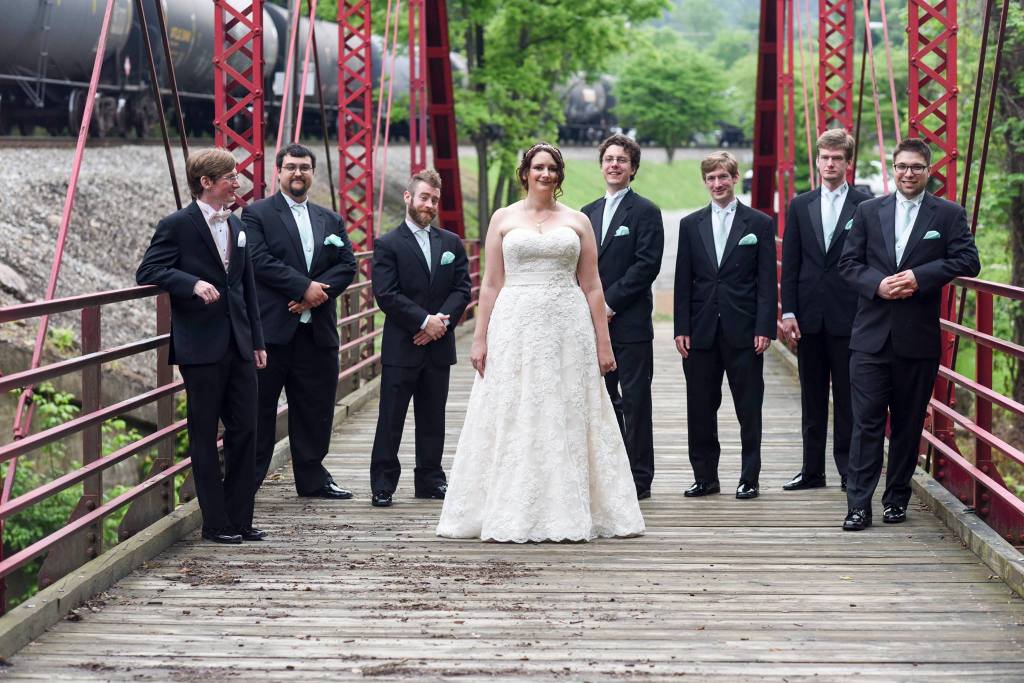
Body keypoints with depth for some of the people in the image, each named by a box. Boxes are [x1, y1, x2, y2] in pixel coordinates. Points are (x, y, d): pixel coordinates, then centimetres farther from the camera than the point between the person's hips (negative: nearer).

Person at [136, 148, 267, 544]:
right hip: (201, 347, -7)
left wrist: (257, 341, 14)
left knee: (244, 430, 6)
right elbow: (147, 272, -11)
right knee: (204, 436, 2)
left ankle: (240, 519, 14)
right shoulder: (177, 226, -6)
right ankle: (215, 523, 7)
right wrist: (193, 283, -24)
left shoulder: (236, 227, 15)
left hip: (238, 345, 7)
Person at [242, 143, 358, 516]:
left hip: (317, 330, 5)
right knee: (259, 407, -1)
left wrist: (319, 292, -11)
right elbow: (260, 260, -12)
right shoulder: (257, 213, 1)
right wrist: (305, 286, -17)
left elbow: (347, 265, 7)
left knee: (315, 409, 10)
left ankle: (312, 478, 21)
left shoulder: (331, 220, 17)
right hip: (272, 328, -5)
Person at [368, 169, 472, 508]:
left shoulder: (452, 243, 11)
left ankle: (430, 480, 18)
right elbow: (386, 295, -11)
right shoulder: (388, 245, -2)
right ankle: (383, 484, 3)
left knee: (433, 418, 10)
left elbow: (462, 289, 5)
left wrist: (441, 321, -11)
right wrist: (425, 321, -16)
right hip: (401, 347, -4)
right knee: (391, 419, -1)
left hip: (438, 345, 4)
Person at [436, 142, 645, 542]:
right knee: (513, 422, 0)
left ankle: (569, 513, 9)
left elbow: (592, 286, 8)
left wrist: (603, 343, 3)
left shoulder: (577, 222, 9)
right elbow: (491, 284, 6)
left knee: (567, 420, 2)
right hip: (516, 326, 0)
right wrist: (480, 338, -1)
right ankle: (512, 514, 6)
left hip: (568, 328, 1)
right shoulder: (504, 219, 8)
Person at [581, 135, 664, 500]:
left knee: (635, 401, -2)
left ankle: (639, 479, 3)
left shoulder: (645, 212, -4)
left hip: (630, 323, -6)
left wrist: (610, 303, -15)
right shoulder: (588, 213, 16)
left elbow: (647, 265, -12)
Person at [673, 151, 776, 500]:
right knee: (700, 409, 6)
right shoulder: (690, 225, 9)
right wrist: (681, 329, 0)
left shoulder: (759, 223, 3)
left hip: (743, 331, -2)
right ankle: (705, 477, 15)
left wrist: (765, 328, -9)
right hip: (701, 331, 3)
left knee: (749, 409, 2)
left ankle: (750, 478, 10)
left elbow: (767, 281, -1)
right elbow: (683, 281, 7)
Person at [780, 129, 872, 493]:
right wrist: (788, 312, 0)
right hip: (808, 316, 3)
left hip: (848, 316, -3)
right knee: (812, 397, 9)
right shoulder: (800, 206, 9)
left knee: (847, 398, 1)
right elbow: (790, 264, 7)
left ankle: (849, 470, 7)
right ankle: (812, 470, 16)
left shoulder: (865, 206, -1)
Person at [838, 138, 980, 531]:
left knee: (908, 423, 8)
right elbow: (849, 263, 7)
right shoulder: (868, 212, 9)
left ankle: (897, 498, 19)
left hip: (918, 338, 0)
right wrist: (877, 284, -12)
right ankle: (859, 505, -4)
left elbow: (968, 261, -6)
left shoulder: (950, 214, 4)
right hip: (871, 335, 1)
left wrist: (919, 276, -15)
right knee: (867, 420, -4)